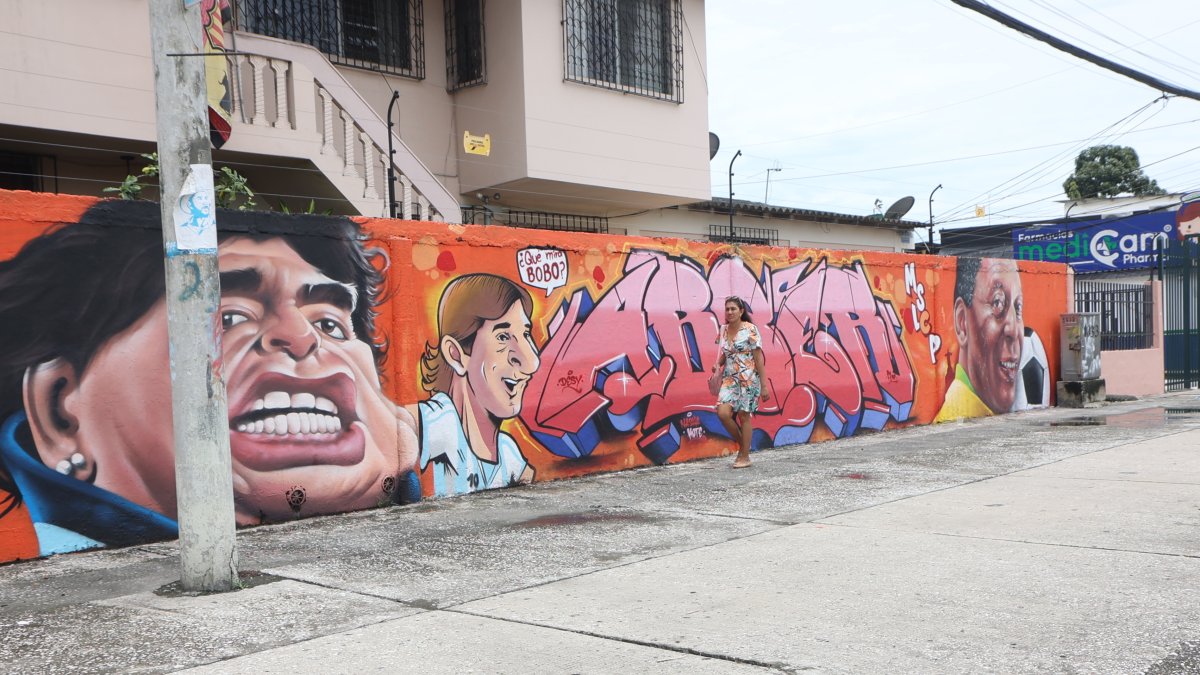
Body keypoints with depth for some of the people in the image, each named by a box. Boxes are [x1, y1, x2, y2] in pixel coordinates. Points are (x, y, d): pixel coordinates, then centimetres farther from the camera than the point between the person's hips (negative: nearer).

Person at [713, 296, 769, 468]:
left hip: (748, 379, -5)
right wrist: (718, 364, -3)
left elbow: (758, 358, -9)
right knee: (723, 413, -10)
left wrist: (763, 385, -10)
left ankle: (745, 456, 12)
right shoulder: (724, 331, 7)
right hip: (730, 379, 5)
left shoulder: (750, 330, -9)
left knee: (744, 416, -1)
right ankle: (742, 444, 13)